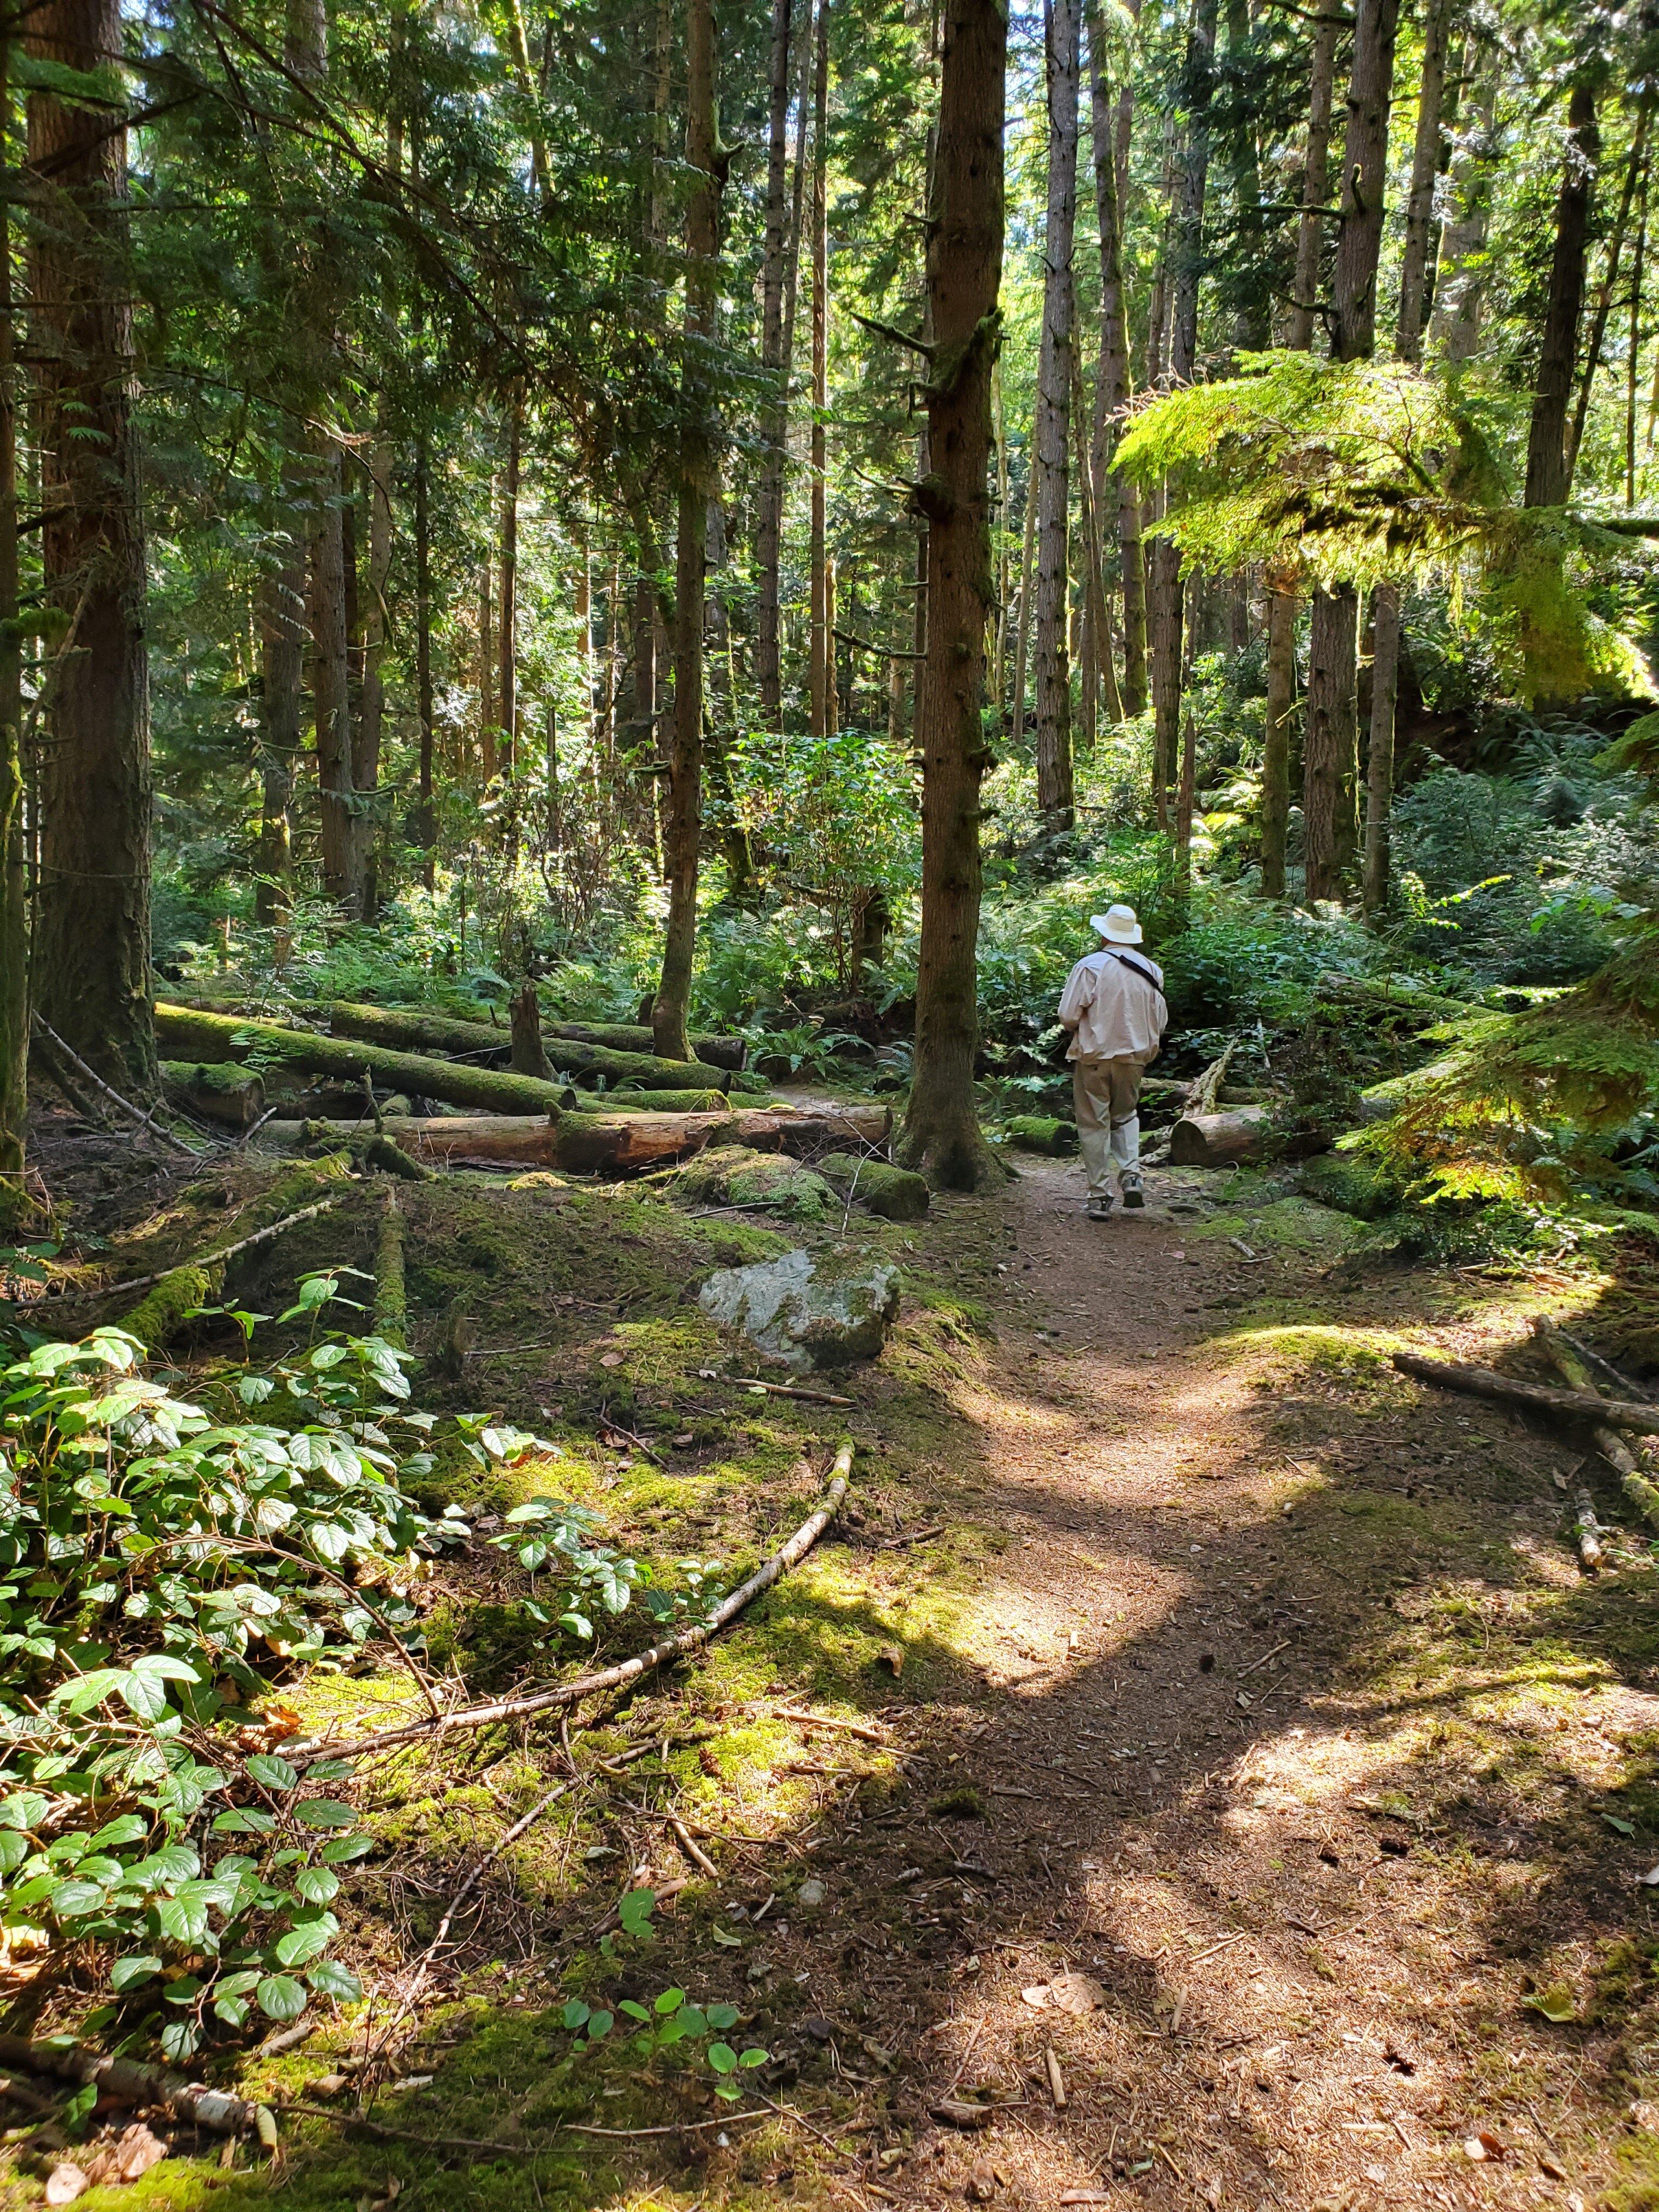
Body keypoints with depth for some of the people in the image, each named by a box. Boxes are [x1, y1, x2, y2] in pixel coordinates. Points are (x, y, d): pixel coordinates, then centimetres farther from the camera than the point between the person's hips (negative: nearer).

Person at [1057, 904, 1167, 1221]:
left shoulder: (1090, 966, -12)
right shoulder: (1151, 969, 2)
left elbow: (1069, 1017, -13)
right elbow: (1160, 1021, 9)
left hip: (1094, 1055, -4)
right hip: (1134, 1057, 4)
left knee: (1094, 1124, 4)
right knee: (1125, 1116, 22)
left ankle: (1100, 1197, 4)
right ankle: (1131, 1176, 3)